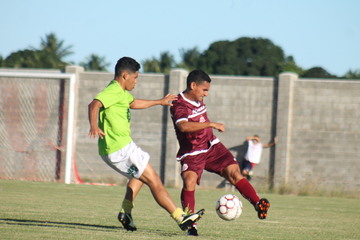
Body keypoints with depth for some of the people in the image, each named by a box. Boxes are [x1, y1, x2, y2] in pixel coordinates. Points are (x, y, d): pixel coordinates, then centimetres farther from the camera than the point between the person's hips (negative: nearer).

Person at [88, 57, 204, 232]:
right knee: (154, 181, -6)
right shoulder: (114, 91, -15)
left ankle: (125, 212, 21)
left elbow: (133, 103, 37)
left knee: (140, 174, 33)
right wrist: (93, 126, -49)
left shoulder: (121, 92, 17)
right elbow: (94, 105, -31)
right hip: (120, 150, -11)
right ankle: (181, 218, -4)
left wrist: (160, 102, 45)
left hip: (111, 150, 11)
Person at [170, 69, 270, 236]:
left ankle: (258, 204, -17)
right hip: (192, 153, -6)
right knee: (189, 182, -25)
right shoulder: (179, 105, -19)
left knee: (233, 172, -11)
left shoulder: (198, 100, 8)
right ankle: (191, 225, -19)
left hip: (212, 147, 7)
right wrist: (211, 124, -41)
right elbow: (183, 126, -40)